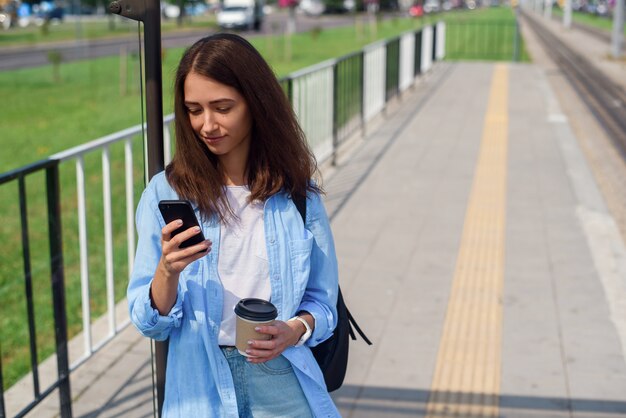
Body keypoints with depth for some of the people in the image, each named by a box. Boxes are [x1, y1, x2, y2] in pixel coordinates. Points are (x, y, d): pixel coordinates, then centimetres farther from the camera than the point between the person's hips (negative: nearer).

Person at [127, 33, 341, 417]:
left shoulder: (297, 193, -3)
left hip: (283, 382, 0)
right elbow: (152, 324, -4)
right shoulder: (166, 193, -5)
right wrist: (168, 271, -22)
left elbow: (322, 302, 4)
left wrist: (296, 329, -15)